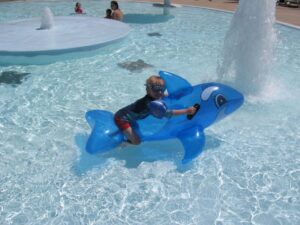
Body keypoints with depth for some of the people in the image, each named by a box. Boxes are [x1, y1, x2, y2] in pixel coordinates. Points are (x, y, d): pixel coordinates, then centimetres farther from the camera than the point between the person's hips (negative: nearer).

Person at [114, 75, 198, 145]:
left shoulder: (151, 97, -7)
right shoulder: (149, 103, -33)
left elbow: (162, 95, 20)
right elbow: (166, 113, -40)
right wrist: (186, 111, -40)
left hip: (123, 115, 9)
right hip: (121, 119, -9)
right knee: (136, 142, -12)